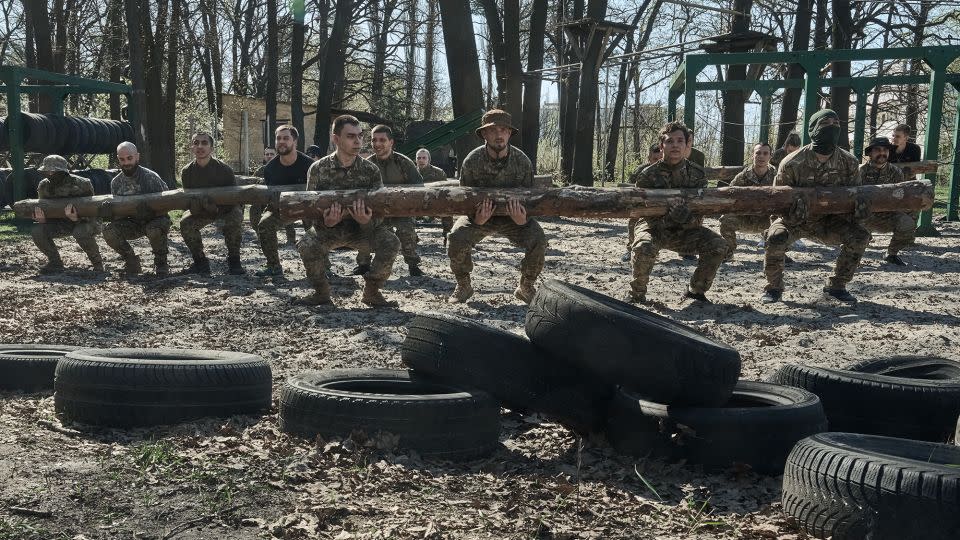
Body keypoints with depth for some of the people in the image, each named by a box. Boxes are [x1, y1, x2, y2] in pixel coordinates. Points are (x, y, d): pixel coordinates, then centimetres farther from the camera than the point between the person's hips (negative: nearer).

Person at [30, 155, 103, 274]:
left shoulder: (81, 184, -25)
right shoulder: (44, 186, -9)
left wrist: (76, 217, -44)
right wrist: (40, 218, -28)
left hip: (86, 222, -5)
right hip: (62, 224, 5)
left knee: (80, 232, -39)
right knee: (37, 231, -19)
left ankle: (97, 262, -12)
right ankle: (55, 262, 2)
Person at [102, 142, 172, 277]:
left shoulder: (151, 177, -14)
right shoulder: (116, 182, 2)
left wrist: (148, 210, -32)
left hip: (153, 220, -4)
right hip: (132, 224, 4)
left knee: (155, 230, -39)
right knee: (109, 231, -22)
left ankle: (160, 262, -9)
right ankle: (131, 260, 2)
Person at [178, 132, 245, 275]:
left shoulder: (224, 169, -23)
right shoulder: (187, 172, -12)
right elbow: (188, 198, -9)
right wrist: (194, 206, -34)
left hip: (227, 208, -4)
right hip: (203, 210, 4)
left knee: (234, 221, -35)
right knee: (185, 223, -21)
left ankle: (233, 262, -16)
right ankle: (200, 262, -5)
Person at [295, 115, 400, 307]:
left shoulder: (370, 170, -10)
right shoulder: (318, 169, -11)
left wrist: (366, 221, -39)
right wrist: (326, 222, -35)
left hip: (361, 229, 1)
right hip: (329, 228, 0)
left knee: (391, 242, -27)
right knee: (307, 245, -32)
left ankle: (371, 291, -4)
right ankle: (321, 292, -6)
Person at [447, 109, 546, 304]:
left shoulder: (522, 161, -16)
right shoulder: (472, 161, -18)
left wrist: (522, 220, -35)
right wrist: (477, 220, -36)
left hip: (512, 216, 1)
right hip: (479, 215, 0)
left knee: (538, 240, -26)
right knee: (457, 237, -29)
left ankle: (525, 287, 1)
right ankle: (463, 286, -2)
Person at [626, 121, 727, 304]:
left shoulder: (696, 174, -8)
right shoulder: (648, 175, -16)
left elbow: (698, 218, -10)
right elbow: (646, 213, -19)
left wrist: (687, 217, -34)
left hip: (683, 230, 3)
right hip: (653, 227, -3)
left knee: (717, 245, -18)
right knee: (644, 247, -38)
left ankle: (696, 290, 4)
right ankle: (636, 294, -13)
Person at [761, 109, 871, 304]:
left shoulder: (848, 162, -10)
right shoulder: (792, 163, -21)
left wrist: (859, 204, -23)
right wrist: (791, 210, -36)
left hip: (827, 221, 4)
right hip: (794, 220, -3)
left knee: (860, 236, -18)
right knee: (776, 238, -34)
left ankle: (836, 286, 2)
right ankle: (773, 288, -8)